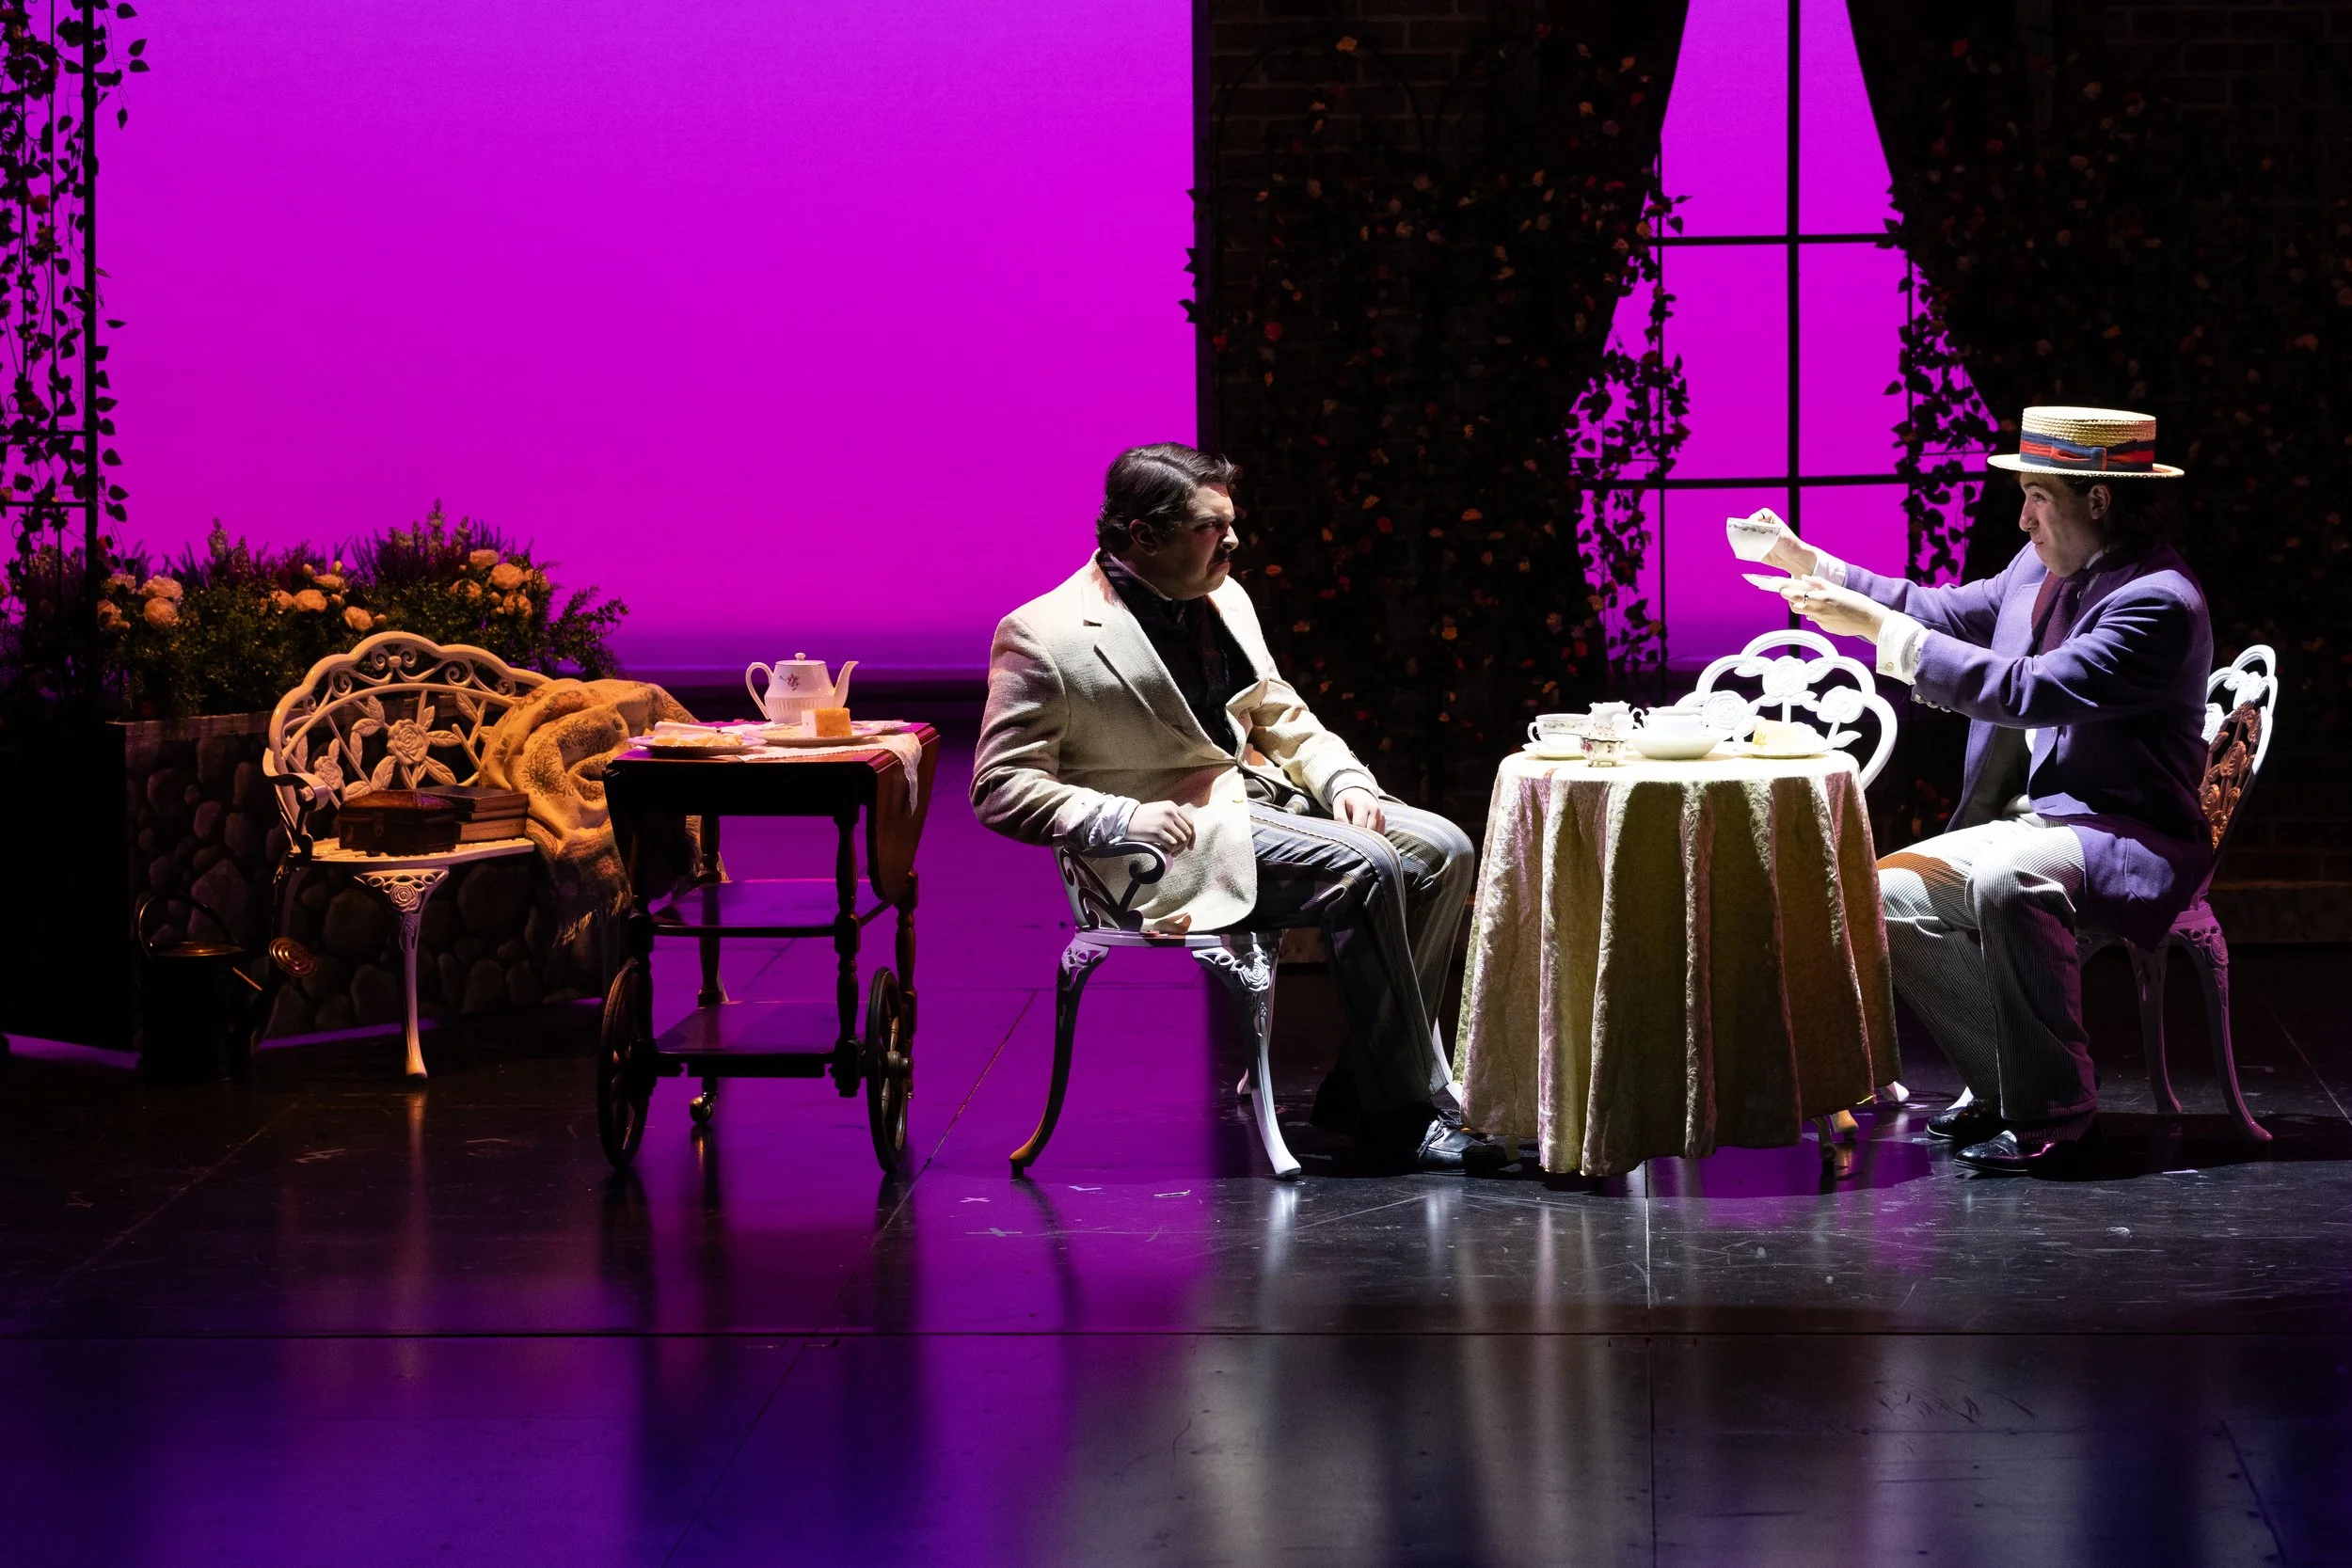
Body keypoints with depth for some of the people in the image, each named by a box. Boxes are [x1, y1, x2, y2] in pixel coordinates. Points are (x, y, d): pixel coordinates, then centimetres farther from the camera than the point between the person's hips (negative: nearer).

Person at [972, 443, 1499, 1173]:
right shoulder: (1045, 638, -12)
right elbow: (999, 788, -12)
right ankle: (1409, 1113, -18)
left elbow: (1283, 719, 21)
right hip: (1183, 834, -8)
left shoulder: (1223, 600, 11)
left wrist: (1345, 782, 0)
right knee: (1366, 868, -26)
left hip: (1268, 793, 8)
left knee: (1442, 851, -9)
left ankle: (1362, 1080, -4)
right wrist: (1122, 817, -25)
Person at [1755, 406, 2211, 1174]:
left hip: (2123, 837, -10)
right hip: (2027, 821, 10)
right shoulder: (2044, 565, 8)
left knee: (2005, 881, -38)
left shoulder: (2160, 600, -20)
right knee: (1888, 893, -1)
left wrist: (1881, 628, -28)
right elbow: (1945, 614, 21)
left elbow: (2031, 691, -29)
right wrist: (1810, 565, 11)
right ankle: (2008, 1088, 8)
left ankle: (2054, 1118, -25)